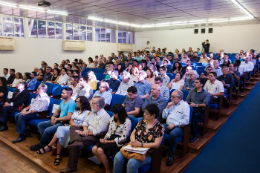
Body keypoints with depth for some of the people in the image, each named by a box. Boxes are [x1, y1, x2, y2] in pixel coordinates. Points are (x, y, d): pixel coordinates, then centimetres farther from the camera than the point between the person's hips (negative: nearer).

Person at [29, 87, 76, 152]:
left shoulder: (71, 103, -18)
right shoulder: (63, 101, 12)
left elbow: (68, 117, -25)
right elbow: (57, 111, 23)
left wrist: (57, 119, -12)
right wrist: (53, 116, 1)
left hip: (64, 123, -10)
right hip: (58, 120, 10)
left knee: (47, 130, -24)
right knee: (40, 125, 6)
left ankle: (40, 145, 4)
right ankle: (47, 143, 1)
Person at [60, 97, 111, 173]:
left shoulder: (104, 116, -18)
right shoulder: (93, 112, 10)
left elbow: (98, 131, -22)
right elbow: (85, 121, 14)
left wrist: (83, 133, -17)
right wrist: (85, 129, -9)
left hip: (95, 136, -9)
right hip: (87, 131, 9)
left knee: (75, 146, -24)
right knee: (73, 127, -6)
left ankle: (71, 167, -9)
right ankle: (77, 141, -35)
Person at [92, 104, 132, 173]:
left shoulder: (127, 122, -12)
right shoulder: (112, 118, 9)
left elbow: (123, 138, -15)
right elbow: (109, 132, 13)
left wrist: (108, 141, -16)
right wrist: (104, 139, -9)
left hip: (119, 142, -7)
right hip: (111, 138, 7)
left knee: (100, 150, -25)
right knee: (94, 149, -17)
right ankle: (105, 163, 6)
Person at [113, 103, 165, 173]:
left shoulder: (159, 127, -7)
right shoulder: (142, 122, 8)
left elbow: (156, 144, -12)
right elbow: (133, 133, 13)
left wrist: (140, 144, -19)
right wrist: (133, 140, -10)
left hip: (148, 153, -5)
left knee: (132, 163, -32)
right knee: (118, 157, -20)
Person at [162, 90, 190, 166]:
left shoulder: (184, 105, 0)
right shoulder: (171, 104, 20)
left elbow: (186, 120, -11)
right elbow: (163, 116, 18)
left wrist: (174, 124, -17)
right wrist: (167, 107, 3)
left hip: (178, 127, -5)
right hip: (168, 125, 5)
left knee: (173, 133, -38)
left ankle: (171, 156, -18)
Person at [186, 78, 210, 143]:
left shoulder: (206, 93, 7)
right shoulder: (191, 91, 23)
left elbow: (205, 104, -6)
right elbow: (187, 100, 16)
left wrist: (196, 105, -18)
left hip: (199, 110, -3)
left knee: (194, 116, -37)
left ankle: (195, 135, -19)